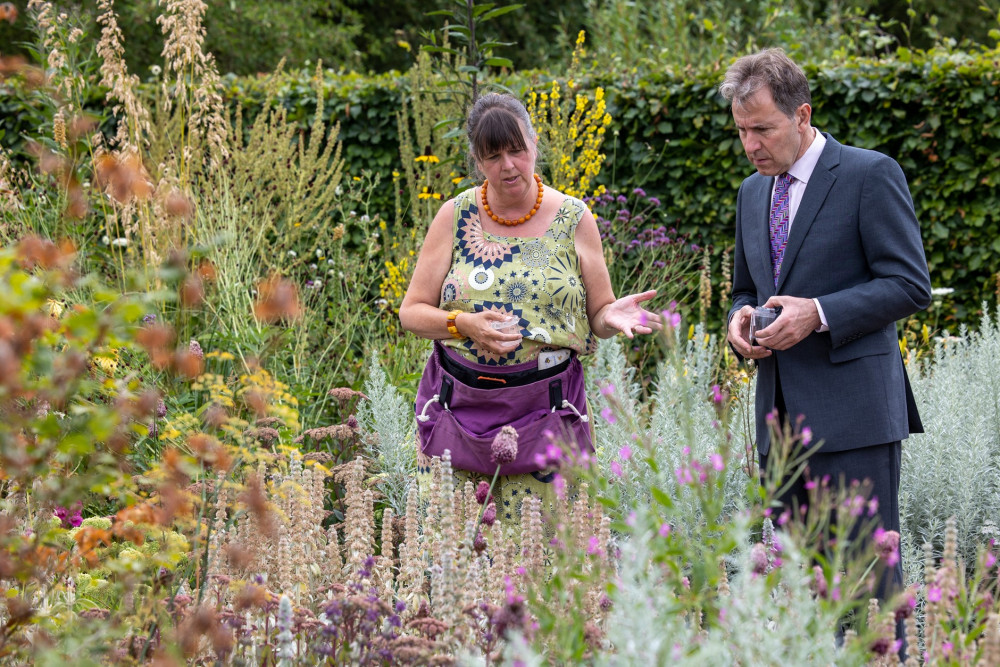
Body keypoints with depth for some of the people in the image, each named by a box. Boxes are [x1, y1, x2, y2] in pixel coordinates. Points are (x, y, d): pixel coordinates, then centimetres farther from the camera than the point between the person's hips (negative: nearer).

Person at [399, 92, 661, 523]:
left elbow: (598, 316, 8)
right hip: (458, 405, 1)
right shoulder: (455, 217, 3)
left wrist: (612, 316, -15)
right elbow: (411, 311, 5)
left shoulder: (574, 220, 3)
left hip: (544, 409, -1)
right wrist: (464, 324, -14)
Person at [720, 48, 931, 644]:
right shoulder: (753, 193, 18)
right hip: (781, 415, 7)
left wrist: (818, 314, -18)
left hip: (852, 412, -7)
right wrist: (740, 319, 4)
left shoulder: (871, 175, -5)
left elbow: (910, 285, -9)